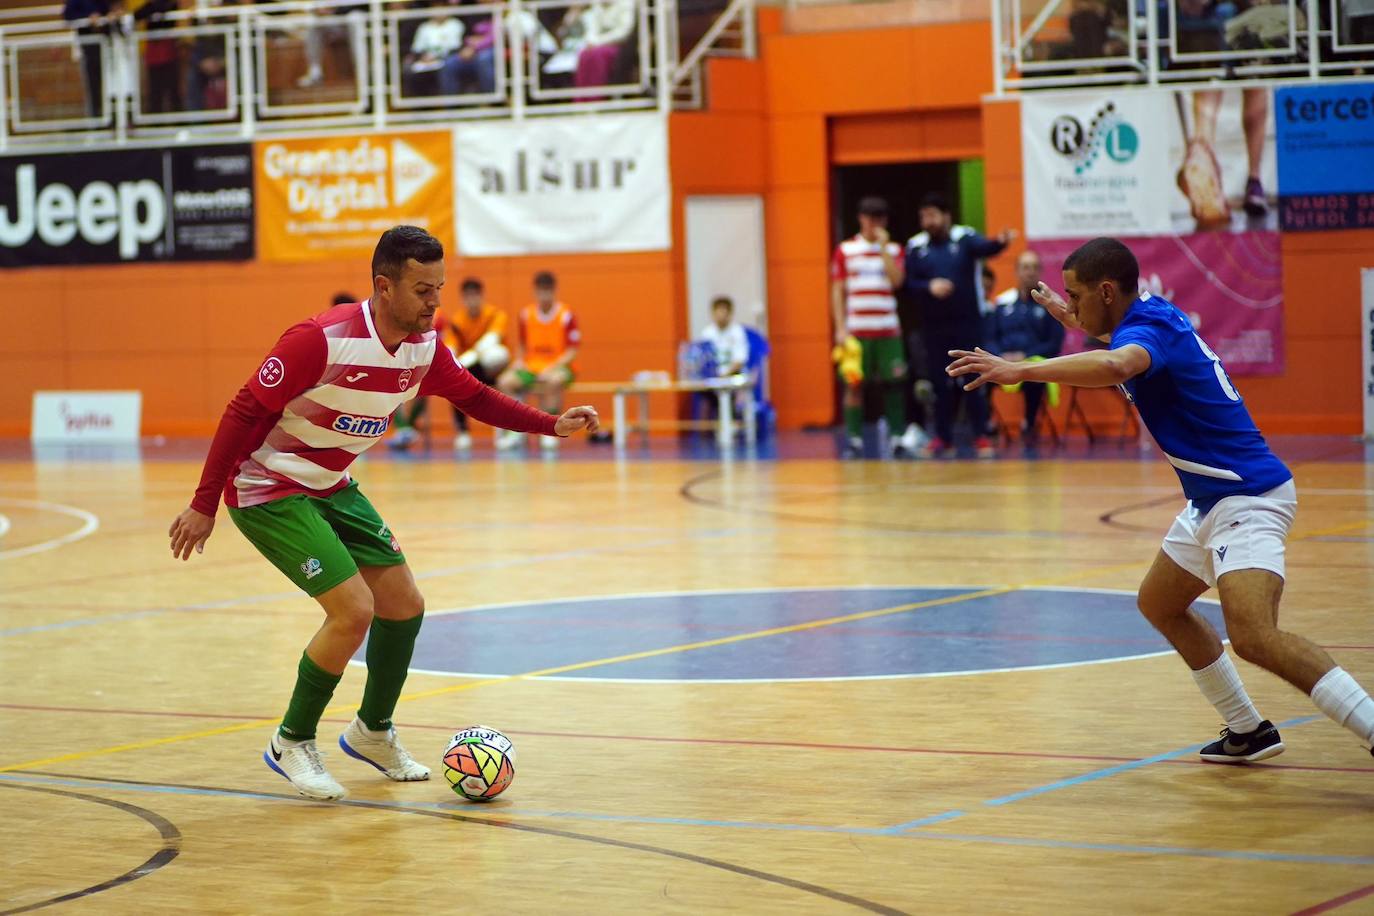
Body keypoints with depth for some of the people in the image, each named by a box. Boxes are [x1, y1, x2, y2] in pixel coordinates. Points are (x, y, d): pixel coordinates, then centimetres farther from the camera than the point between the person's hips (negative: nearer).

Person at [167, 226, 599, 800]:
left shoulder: (423, 348, -5)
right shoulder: (322, 340, -27)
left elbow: (473, 397, 13)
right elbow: (245, 412, -22)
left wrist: (551, 425, 1)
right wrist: (204, 505, -22)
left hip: (332, 488, 8)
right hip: (267, 489, -8)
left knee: (403, 605, 7)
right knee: (353, 609, -18)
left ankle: (373, 733, 30)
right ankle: (292, 744, 2)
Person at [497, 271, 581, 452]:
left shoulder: (566, 316, -5)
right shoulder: (526, 315, 7)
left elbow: (572, 351, -7)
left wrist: (553, 367, -20)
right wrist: (519, 360, -3)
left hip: (559, 367, -4)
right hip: (531, 367, 4)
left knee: (553, 381, -40)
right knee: (505, 382, -24)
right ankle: (515, 431, -12)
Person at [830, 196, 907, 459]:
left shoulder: (894, 249, 9)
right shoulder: (845, 251, 5)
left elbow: (896, 280, -7)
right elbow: (837, 292, 4)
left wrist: (883, 247, -8)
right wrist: (840, 328, -3)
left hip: (888, 331, 1)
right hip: (856, 331, -1)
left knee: (893, 383, -1)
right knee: (854, 385, -1)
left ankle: (897, 437, 5)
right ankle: (854, 440, 4)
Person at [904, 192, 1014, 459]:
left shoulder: (965, 238, -2)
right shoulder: (916, 246, 5)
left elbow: (985, 248, -22)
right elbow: (910, 282, 1)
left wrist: (1001, 242, -44)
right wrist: (929, 287, -19)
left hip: (967, 323, -2)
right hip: (933, 326, 2)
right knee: (941, 382, 6)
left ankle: (981, 436, 5)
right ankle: (943, 437, 15)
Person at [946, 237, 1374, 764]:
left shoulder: (1148, 329, -19)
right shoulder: (1154, 316, 10)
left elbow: (1115, 366, -46)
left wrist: (1019, 370, -49)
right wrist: (1077, 322, 43)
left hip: (1247, 497, -11)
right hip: (1211, 499, 11)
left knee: (1254, 638, -26)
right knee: (1159, 604, 23)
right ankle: (1248, 731, 27)